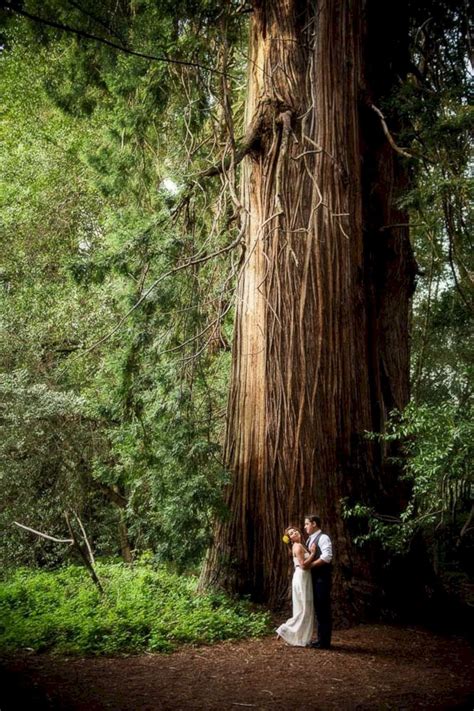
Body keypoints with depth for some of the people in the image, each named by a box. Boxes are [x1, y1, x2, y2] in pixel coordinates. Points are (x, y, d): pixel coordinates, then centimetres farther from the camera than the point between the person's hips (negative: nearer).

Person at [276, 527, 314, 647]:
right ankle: (285, 631, 3)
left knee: (305, 609, 11)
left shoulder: (300, 546, 15)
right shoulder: (297, 546, -13)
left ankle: (301, 638, 15)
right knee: (303, 609, -4)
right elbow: (303, 565, -20)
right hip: (301, 579, -9)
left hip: (304, 579, 9)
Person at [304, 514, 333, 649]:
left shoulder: (323, 538, -12)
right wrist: (305, 563, 0)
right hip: (313, 577, 9)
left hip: (322, 577, -9)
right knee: (318, 608, 13)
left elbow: (327, 557, -24)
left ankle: (324, 641, 2)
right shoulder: (310, 539, 16)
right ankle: (321, 638, 20)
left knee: (323, 608, -4)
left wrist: (310, 565, -18)